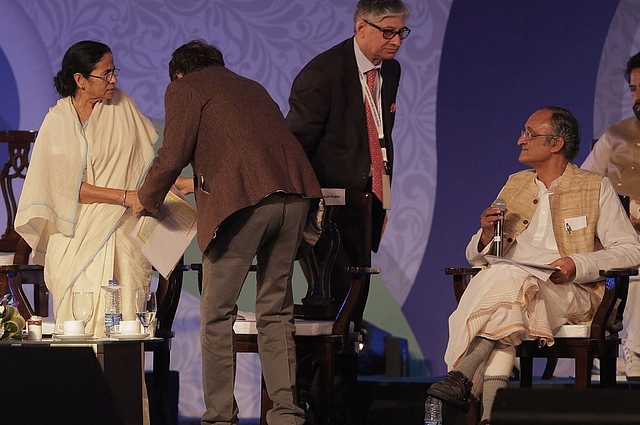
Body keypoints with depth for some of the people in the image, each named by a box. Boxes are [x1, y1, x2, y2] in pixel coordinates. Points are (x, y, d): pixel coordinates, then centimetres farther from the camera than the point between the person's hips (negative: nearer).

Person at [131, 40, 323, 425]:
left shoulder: (185, 88, 12)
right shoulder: (251, 87, 32)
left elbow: (173, 157, 2)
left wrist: (147, 200, 20)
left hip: (242, 200, -6)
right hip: (294, 194, 6)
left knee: (218, 315, 3)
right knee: (276, 312, 13)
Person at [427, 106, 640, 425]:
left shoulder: (596, 188, 11)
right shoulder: (515, 186, 25)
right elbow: (476, 257, 26)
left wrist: (579, 264, -14)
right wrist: (487, 234, 2)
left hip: (567, 294, -3)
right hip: (510, 288, 3)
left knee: (508, 277, -37)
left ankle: (461, 377, -43)